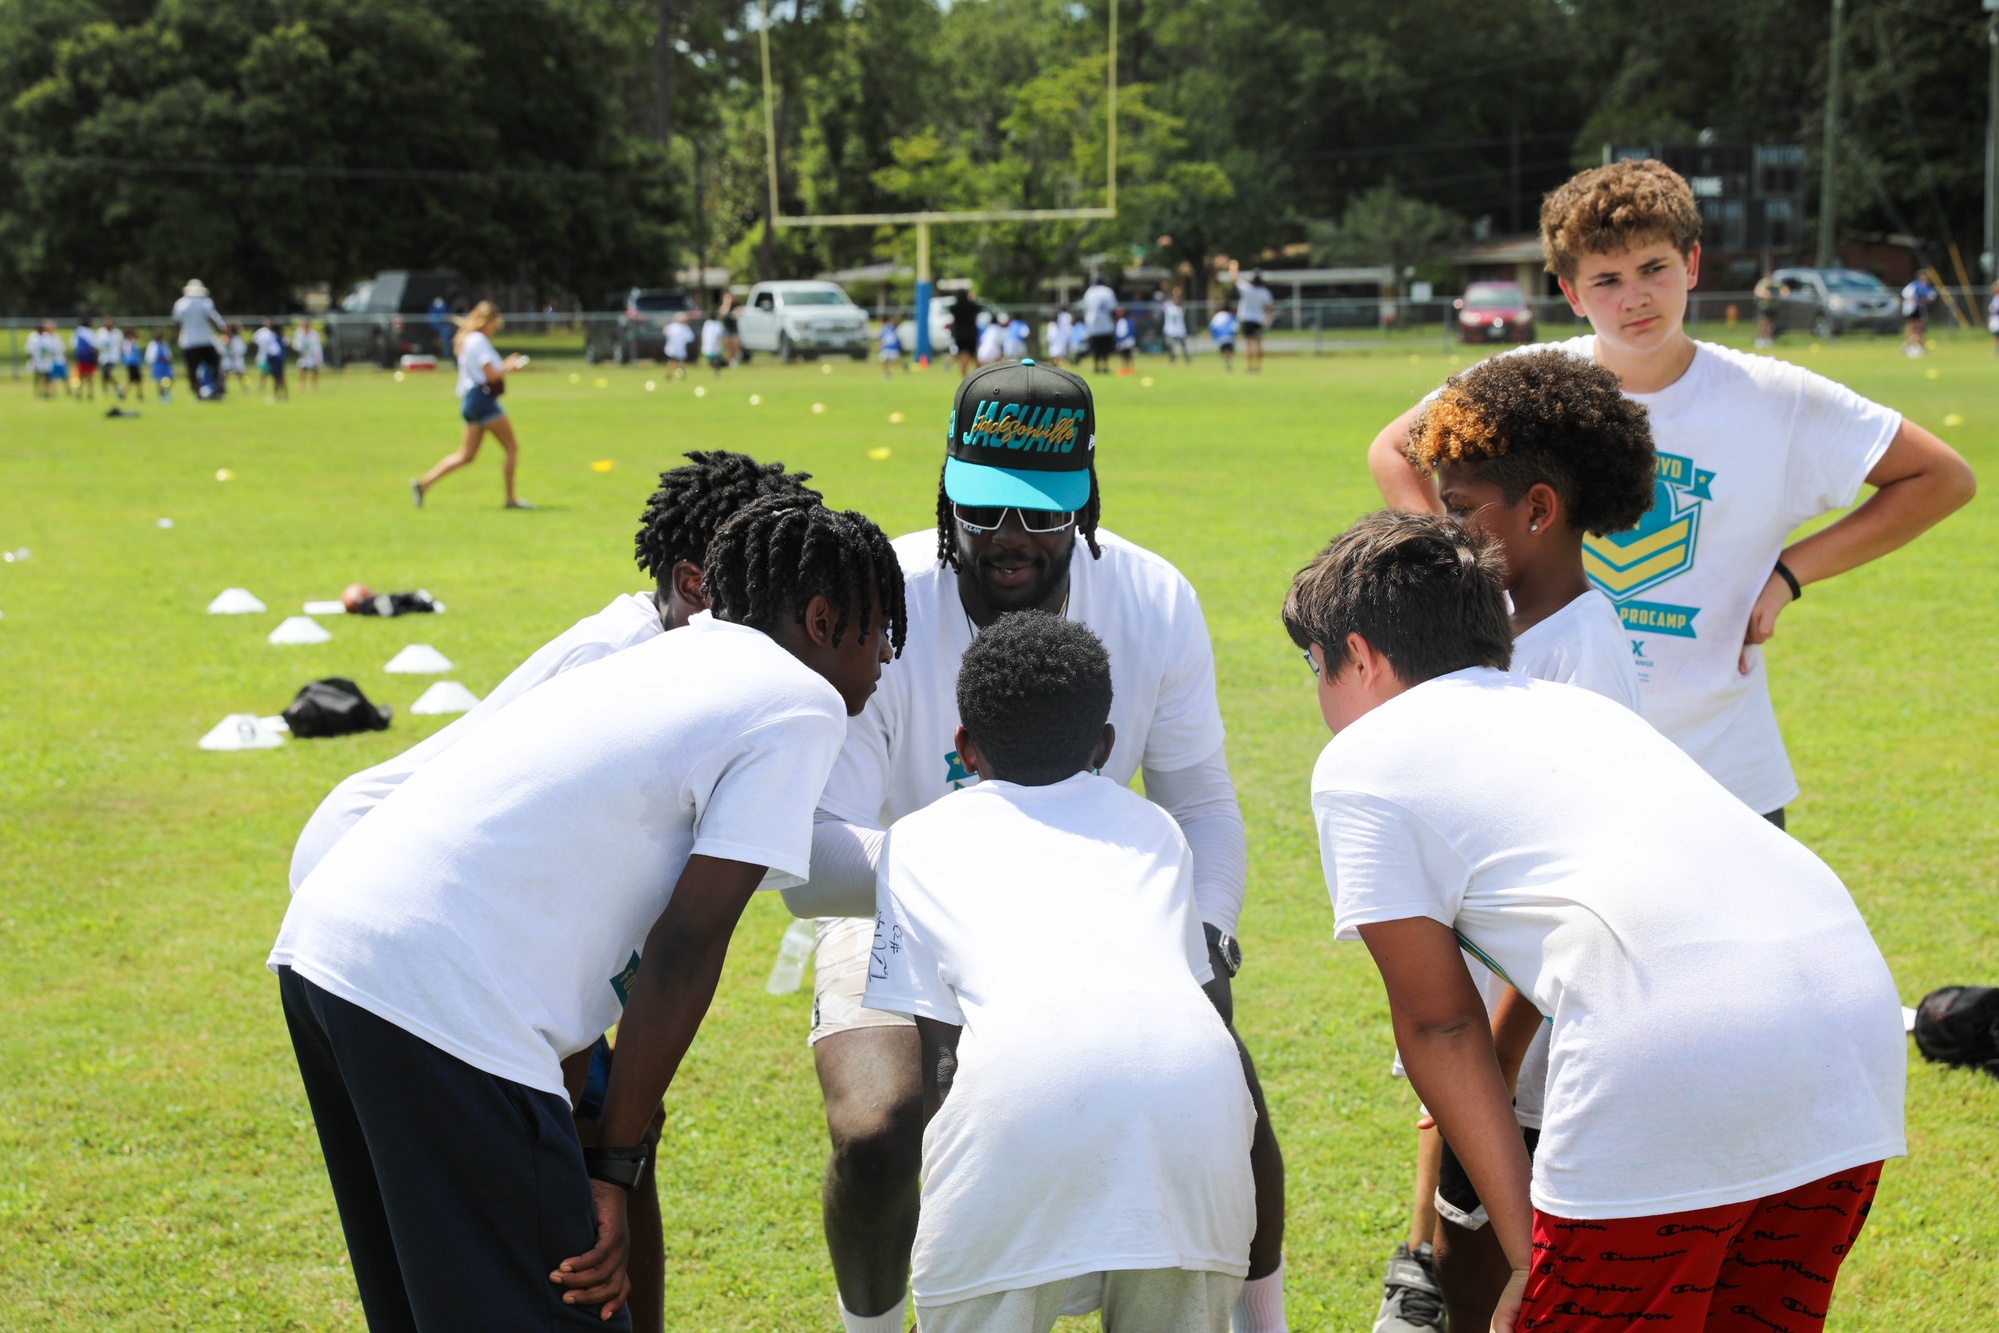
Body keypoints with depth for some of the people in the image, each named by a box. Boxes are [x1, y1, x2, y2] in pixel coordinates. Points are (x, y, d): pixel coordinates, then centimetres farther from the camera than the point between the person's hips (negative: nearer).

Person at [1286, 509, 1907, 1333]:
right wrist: (1491, 1068, 63)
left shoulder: (1359, 762, 13)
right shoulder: (1576, 704, 33)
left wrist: (1530, 1254, 14)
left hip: (1671, 1068, -7)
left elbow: (1438, 1021, 10)